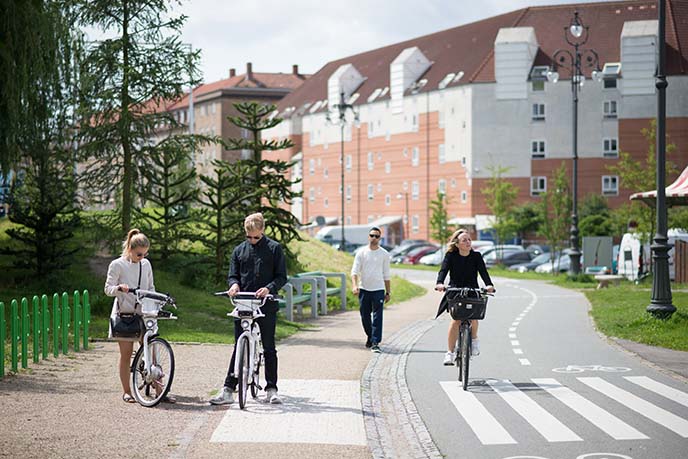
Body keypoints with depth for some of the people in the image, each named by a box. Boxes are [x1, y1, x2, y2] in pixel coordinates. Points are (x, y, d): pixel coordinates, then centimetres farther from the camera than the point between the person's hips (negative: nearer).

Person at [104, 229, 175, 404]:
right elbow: (108, 289, -5)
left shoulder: (146, 264, 10)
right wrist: (119, 288, -26)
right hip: (124, 314, -4)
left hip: (143, 313, 4)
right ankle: (126, 392, 12)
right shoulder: (117, 265, -4)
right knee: (126, 353, 1)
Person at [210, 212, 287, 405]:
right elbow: (233, 275, 13)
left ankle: (271, 390, 10)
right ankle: (228, 390, 2)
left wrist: (269, 288, -19)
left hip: (267, 305, -2)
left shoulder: (274, 248, 3)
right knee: (239, 347, 3)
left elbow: (281, 277, 0)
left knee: (269, 348, 3)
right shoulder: (239, 250, 12)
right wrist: (234, 284, -11)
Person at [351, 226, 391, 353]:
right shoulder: (361, 253, 3)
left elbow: (386, 275, 10)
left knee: (377, 317, -9)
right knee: (365, 316, 10)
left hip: (378, 290, -1)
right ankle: (369, 336, 33)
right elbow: (355, 271, -3)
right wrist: (354, 285, -20)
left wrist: (388, 292, 9)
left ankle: (375, 343, -10)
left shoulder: (384, 254, 5)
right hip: (364, 289, 1)